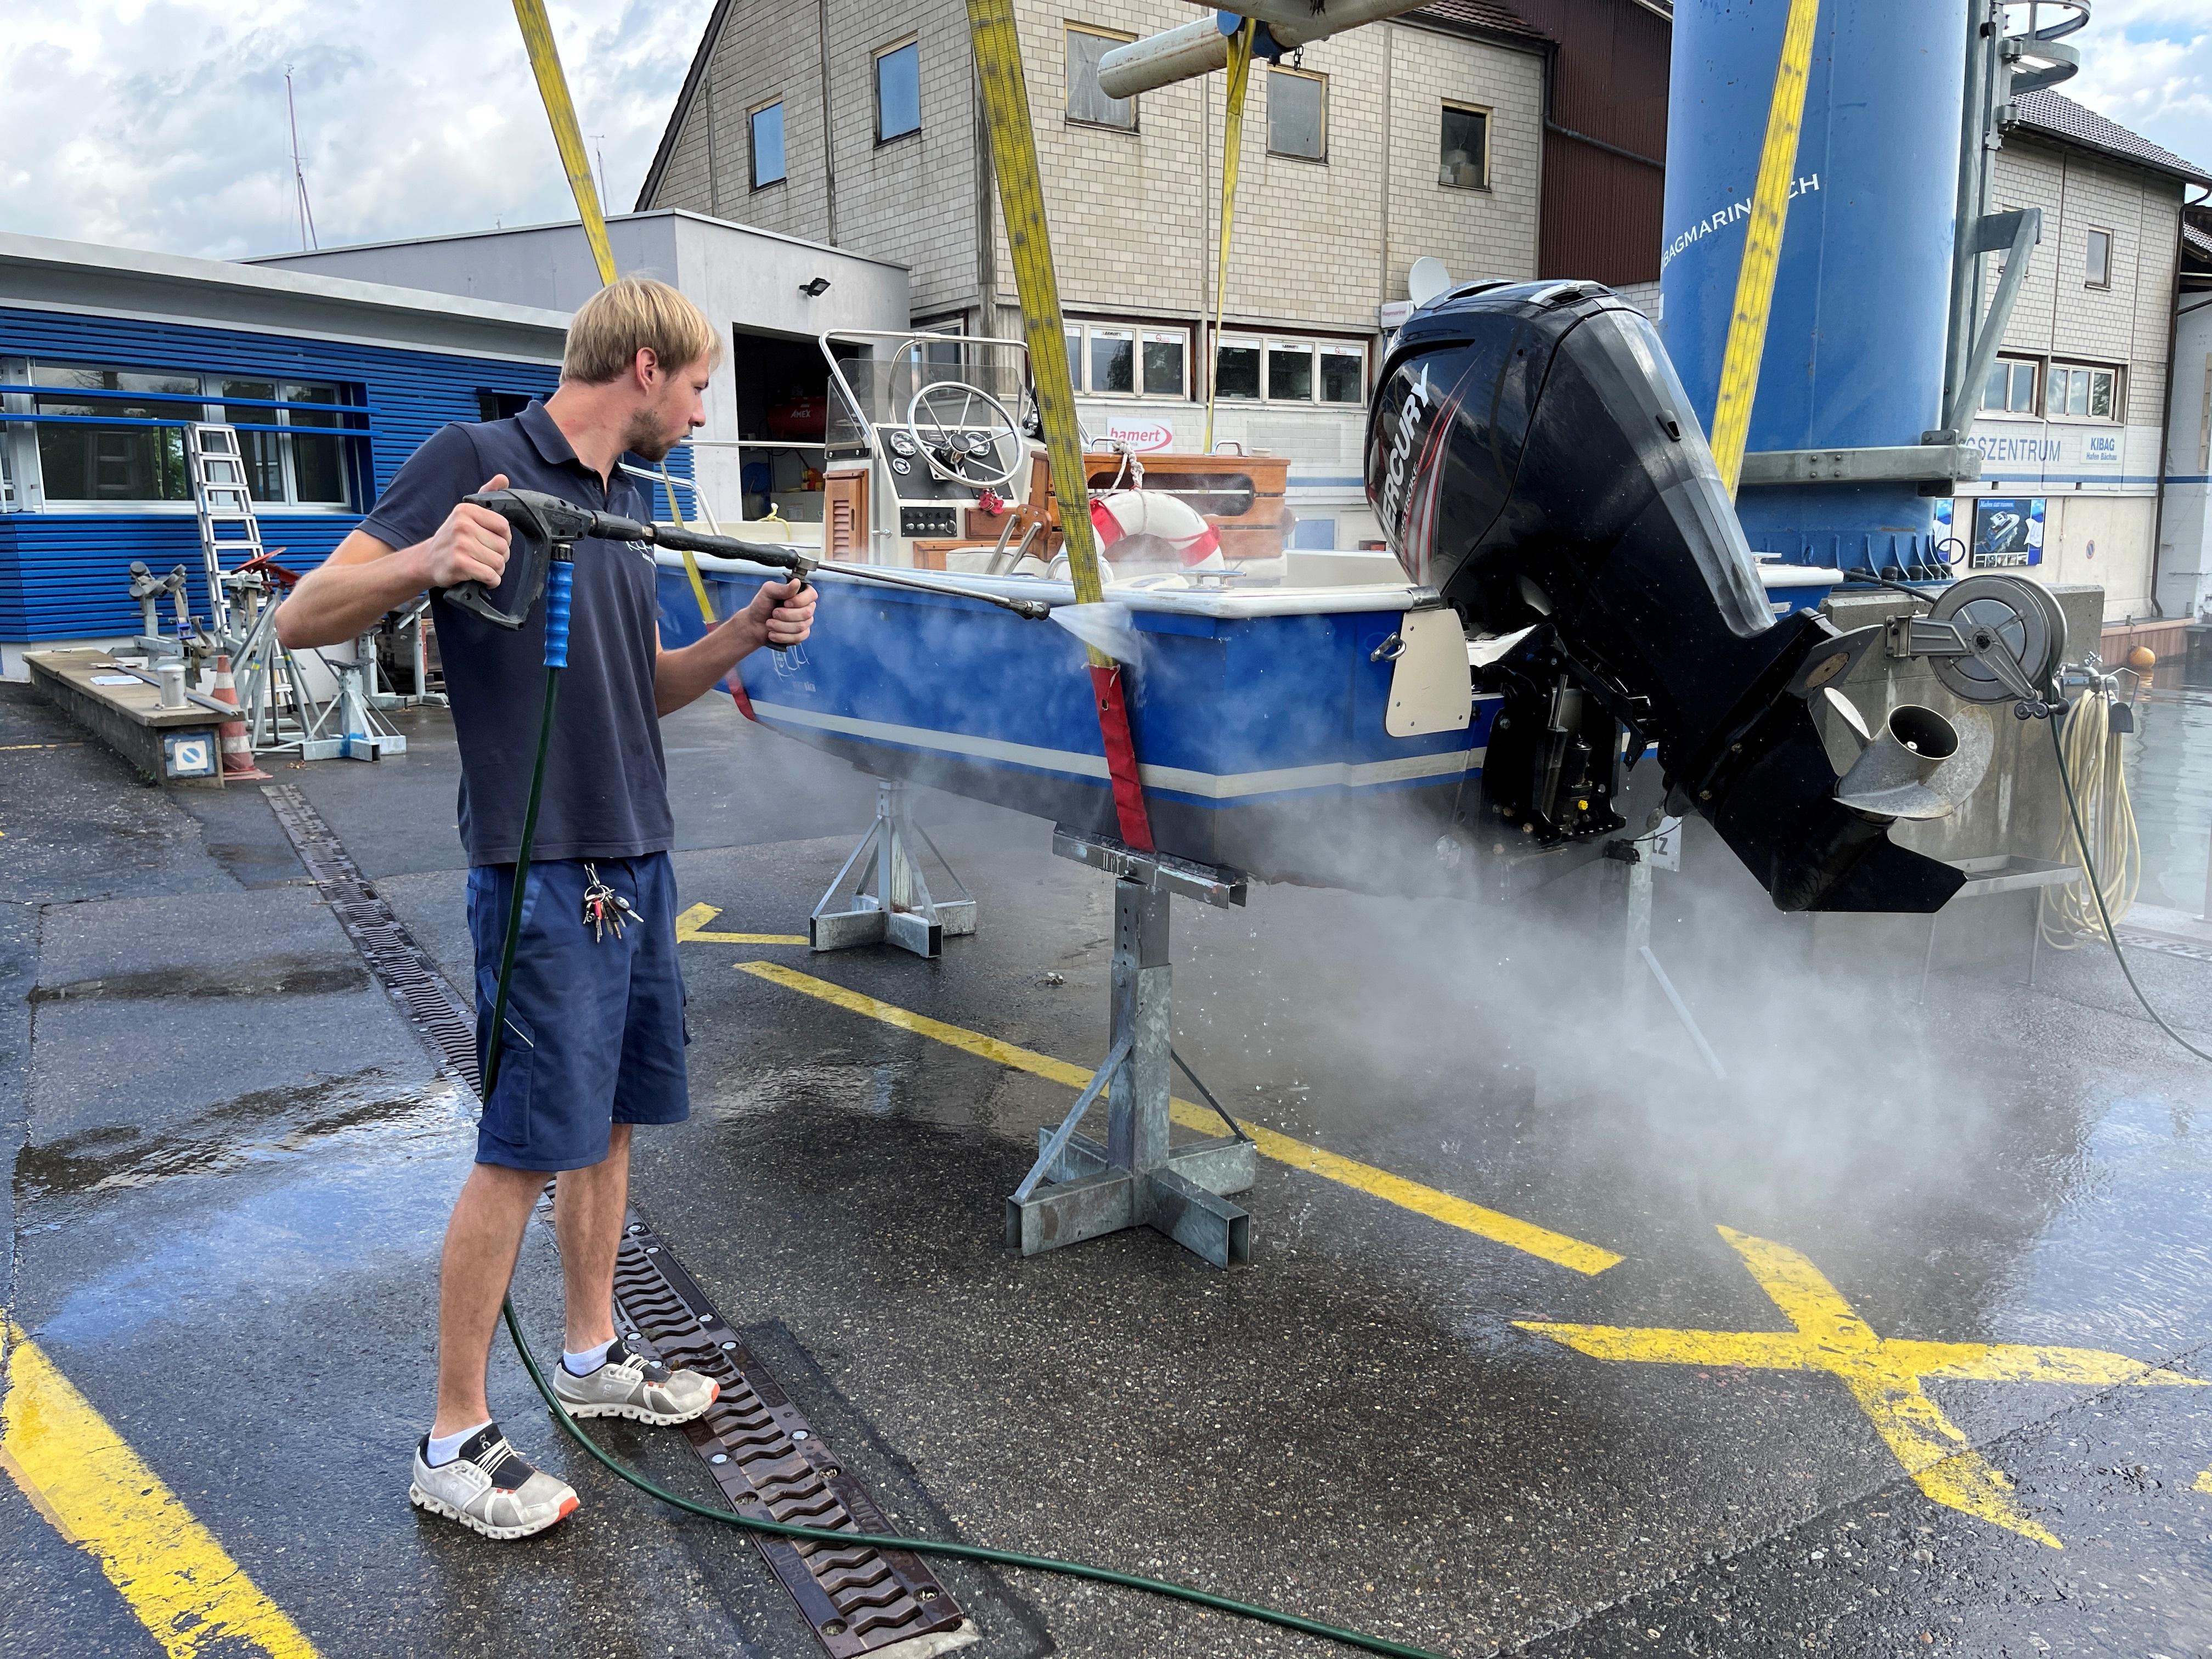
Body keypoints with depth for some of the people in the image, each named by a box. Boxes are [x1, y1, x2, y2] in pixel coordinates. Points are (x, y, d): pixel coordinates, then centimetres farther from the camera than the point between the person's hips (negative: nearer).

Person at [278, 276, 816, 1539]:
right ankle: (457, 1442, 11)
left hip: (639, 863, 8)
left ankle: (593, 1355, 32)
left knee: (612, 1121, 15)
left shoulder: (627, 502, 15)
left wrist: (744, 637, 3)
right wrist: (425, 561, -33)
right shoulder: (472, 461, -9)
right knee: (525, 1150, -3)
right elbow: (305, 619, -13)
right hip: (544, 870, -8)